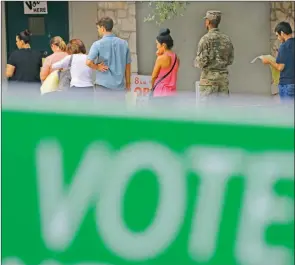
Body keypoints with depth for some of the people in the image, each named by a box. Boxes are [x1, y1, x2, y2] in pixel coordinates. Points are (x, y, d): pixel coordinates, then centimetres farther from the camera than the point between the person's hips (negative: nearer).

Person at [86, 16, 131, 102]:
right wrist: (128, 83, 19)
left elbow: (89, 62, -22)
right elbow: (128, 65, 10)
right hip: (120, 85, 3)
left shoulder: (98, 44, -9)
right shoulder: (124, 43, 4)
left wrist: (97, 67, -2)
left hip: (103, 85, -3)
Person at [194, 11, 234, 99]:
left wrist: (196, 62, 7)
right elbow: (230, 60, 12)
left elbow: (201, 61, -14)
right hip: (223, 77, 5)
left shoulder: (206, 39, -10)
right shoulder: (227, 39, 7)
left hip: (209, 77, -5)